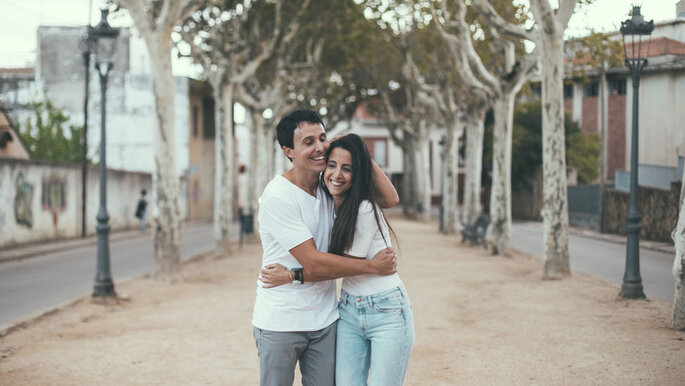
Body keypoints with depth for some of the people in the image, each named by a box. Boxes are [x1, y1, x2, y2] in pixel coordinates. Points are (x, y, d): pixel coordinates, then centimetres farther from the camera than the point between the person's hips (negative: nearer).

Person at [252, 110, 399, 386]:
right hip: (280, 322, -5)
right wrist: (373, 266, -12)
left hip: (324, 319, 6)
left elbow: (390, 199, 1)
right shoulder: (277, 197, -18)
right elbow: (314, 262, -19)